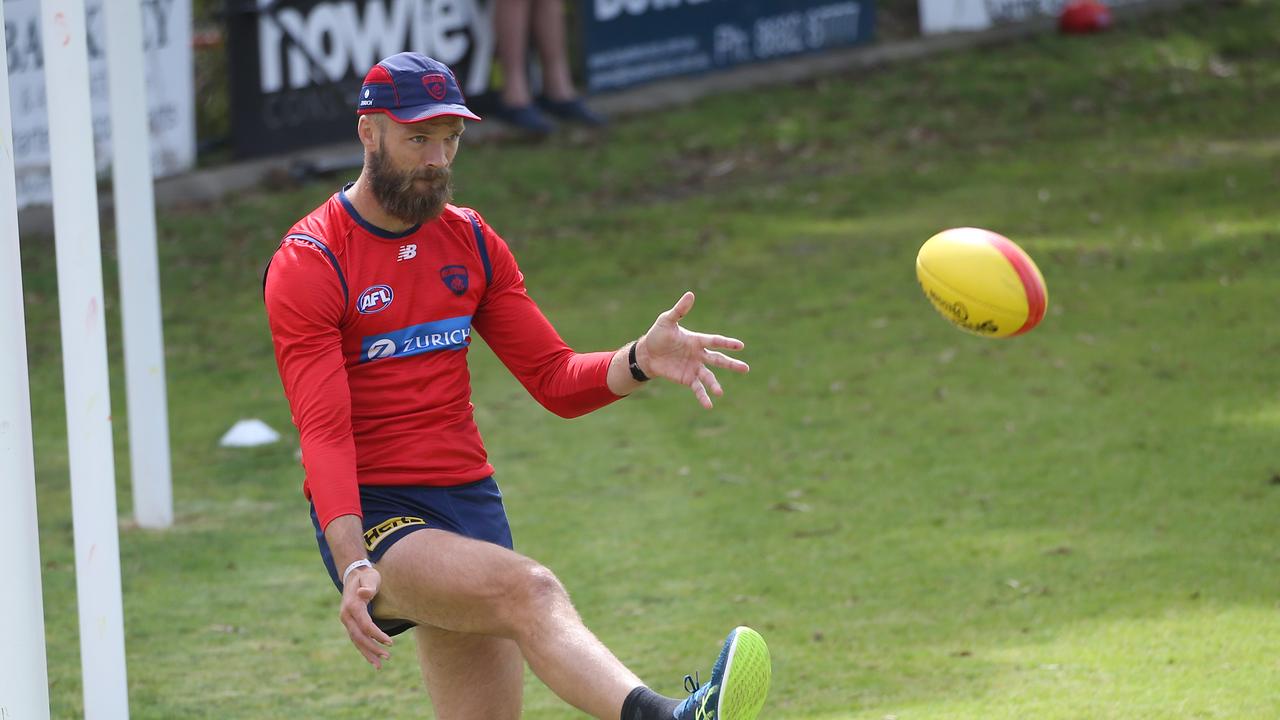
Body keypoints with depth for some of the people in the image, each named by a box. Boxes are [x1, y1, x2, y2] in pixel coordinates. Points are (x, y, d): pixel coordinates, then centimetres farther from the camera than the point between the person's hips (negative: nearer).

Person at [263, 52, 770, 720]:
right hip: (371, 519, -7)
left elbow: (557, 380, 11)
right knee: (529, 590, -33)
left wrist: (641, 362, -11)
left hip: (471, 503, 7)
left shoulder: (471, 241, 13)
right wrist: (353, 565, -29)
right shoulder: (308, 264, -7)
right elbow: (324, 431, -16)